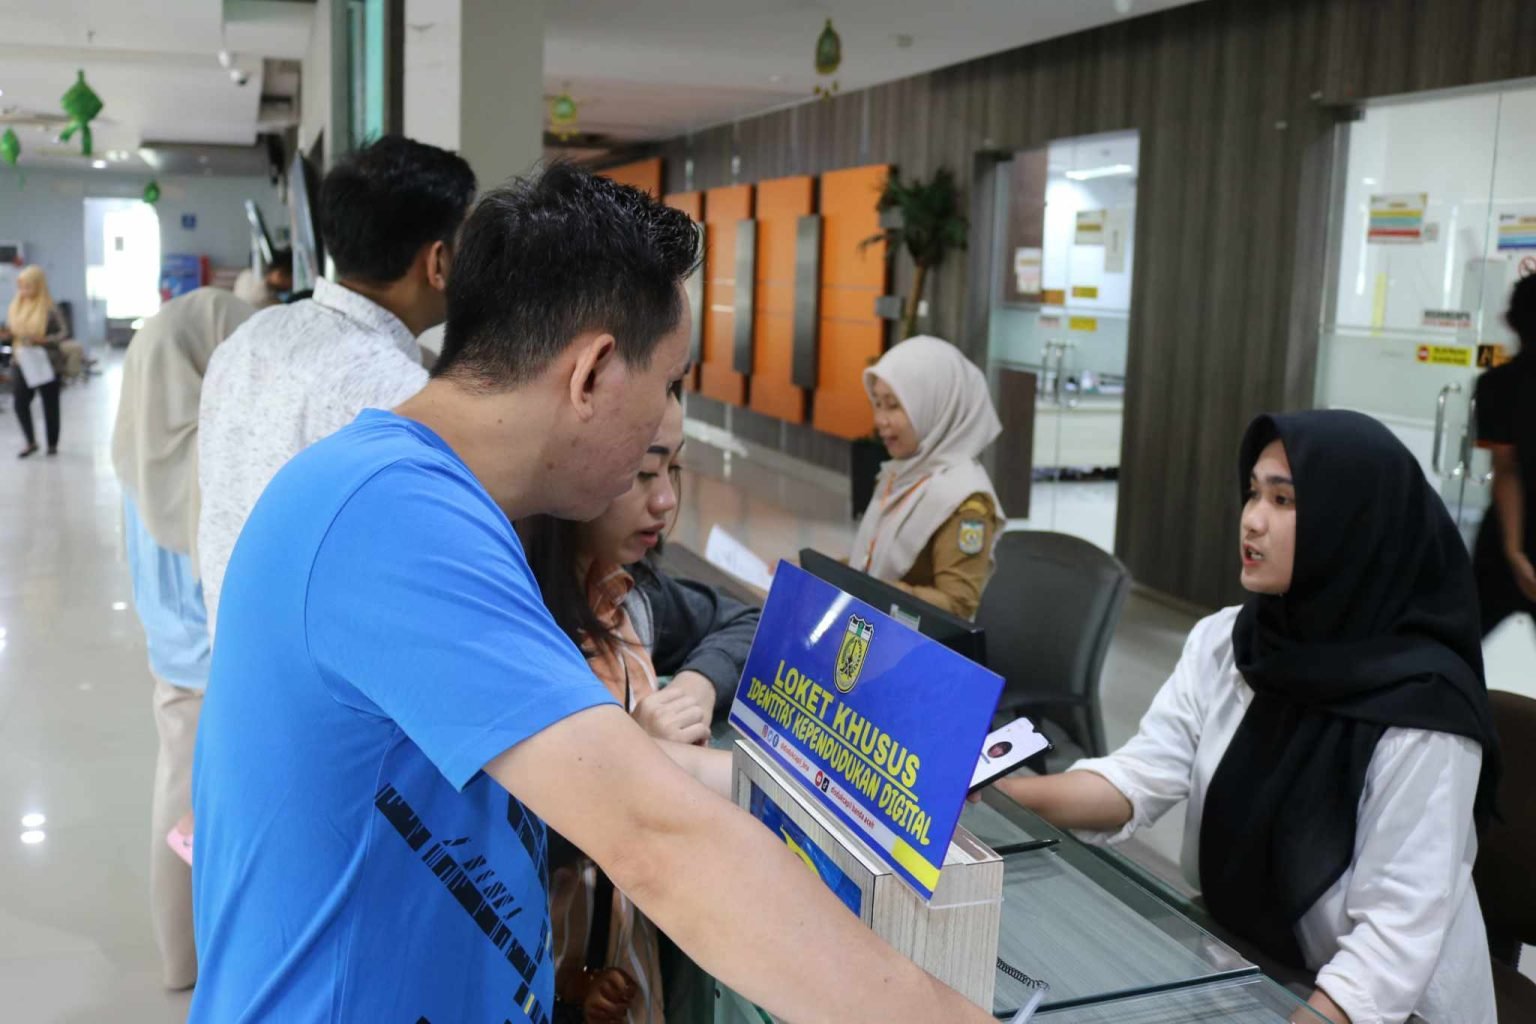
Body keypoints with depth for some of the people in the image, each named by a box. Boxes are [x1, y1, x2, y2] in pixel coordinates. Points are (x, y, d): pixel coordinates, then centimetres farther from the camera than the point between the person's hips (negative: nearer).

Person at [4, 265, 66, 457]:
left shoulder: (49, 308, -11)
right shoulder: (15, 307, 5)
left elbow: (61, 333, -9)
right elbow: (10, 331, 14)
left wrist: (41, 340, -24)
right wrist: (7, 335, -8)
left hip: (45, 364, -4)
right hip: (20, 362, 5)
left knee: (50, 405, 7)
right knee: (20, 403, 1)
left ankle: (52, 445, 20)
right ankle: (31, 443, 18)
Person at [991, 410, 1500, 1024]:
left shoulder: (1419, 706, -22)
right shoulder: (1223, 642, -3)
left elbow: (1397, 931, -22)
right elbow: (1136, 781, -8)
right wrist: (995, 792, -23)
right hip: (1237, 969, 5)